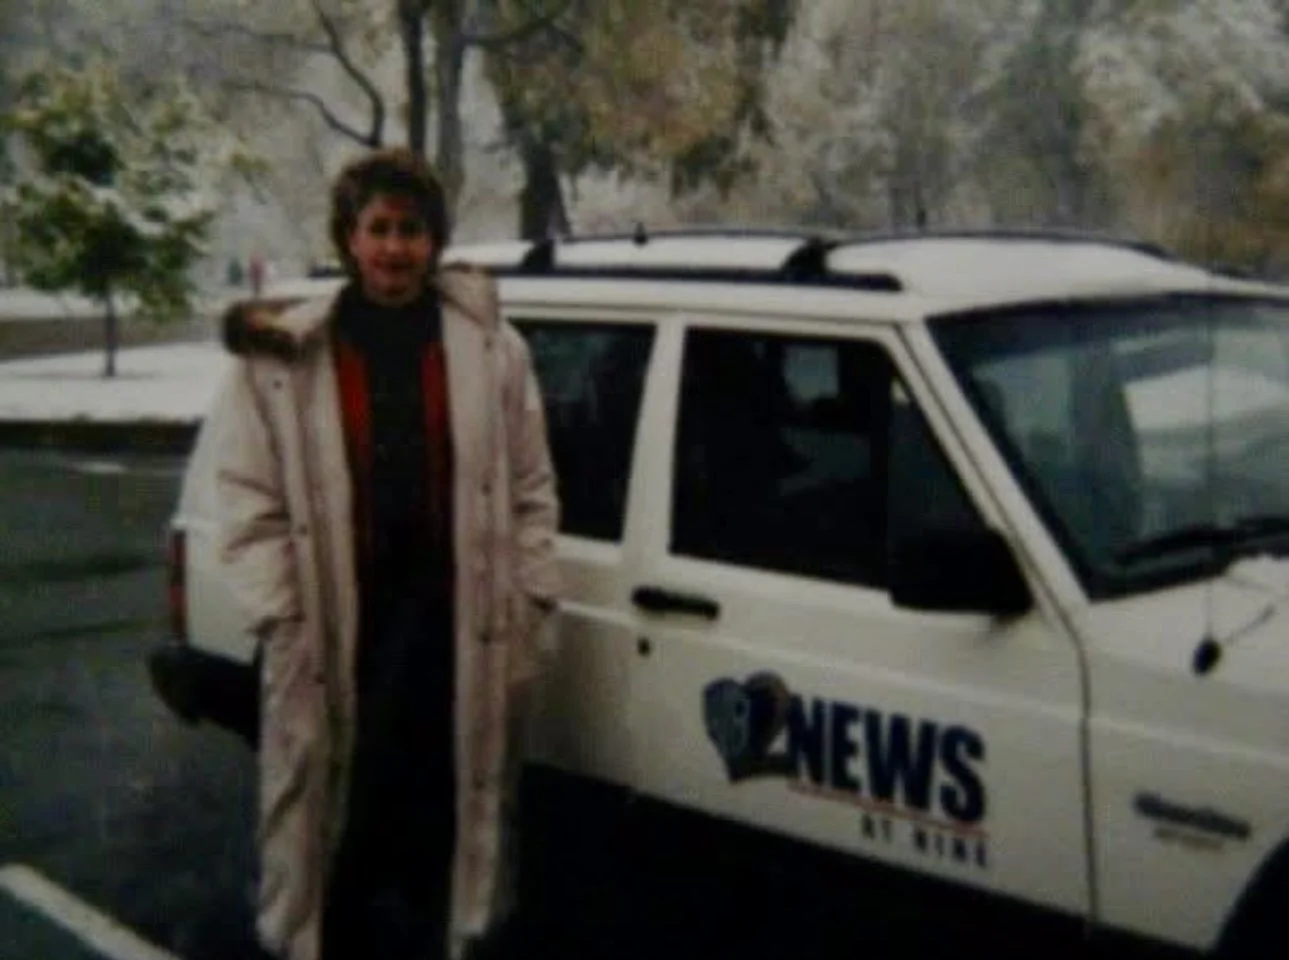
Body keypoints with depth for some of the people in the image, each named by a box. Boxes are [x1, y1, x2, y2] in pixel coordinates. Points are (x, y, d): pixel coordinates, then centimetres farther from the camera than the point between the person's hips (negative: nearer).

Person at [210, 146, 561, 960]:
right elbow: (251, 499, 2)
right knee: (340, 807, 6)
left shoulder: (491, 346, 6)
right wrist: (281, 613, -6)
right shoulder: (286, 358, 2)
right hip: (337, 623, -1)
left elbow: (532, 491, 8)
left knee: (445, 802, 10)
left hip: (458, 617, 1)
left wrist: (531, 605, 2)